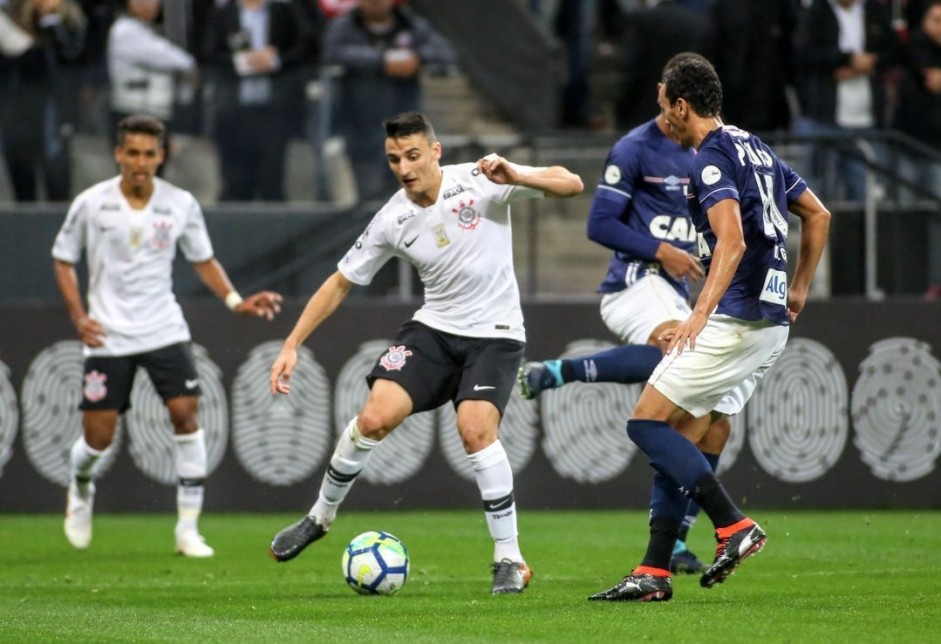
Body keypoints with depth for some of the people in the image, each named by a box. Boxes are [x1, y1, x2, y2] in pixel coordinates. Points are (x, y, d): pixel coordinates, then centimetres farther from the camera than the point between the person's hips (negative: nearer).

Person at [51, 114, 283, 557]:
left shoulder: (181, 204, -2)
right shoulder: (91, 204, -6)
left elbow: (203, 261, 10)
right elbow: (63, 260, 5)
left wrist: (235, 301, -5)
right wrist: (79, 317, -7)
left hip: (164, 331, 1)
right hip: (107, 335, -1)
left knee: (186, 413, -14)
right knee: (98, 436, -1)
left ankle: (188, 528, -7)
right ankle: (81, 489, 36)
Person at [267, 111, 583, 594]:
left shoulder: (480, 182, -13)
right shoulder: (391, 221, -5)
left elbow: (570, 184, -16)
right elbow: (340, 283, 6)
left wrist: (514, 176, -35)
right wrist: (291, 345, 0)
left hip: (495, 333, -3)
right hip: (434, 327, 3)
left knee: (474, 427, -24)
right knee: (375, 416, -14)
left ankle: (510, 559, -11)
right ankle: (320, 517, 11)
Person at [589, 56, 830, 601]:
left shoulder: (711, 158, -11)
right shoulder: (757, 150, 18)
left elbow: (732, 240, -25)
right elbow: (818, 216, 26)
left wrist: (701, 314, -30)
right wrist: (799, 290, 30)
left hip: (734, 318, -10)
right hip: (771, 321, 10)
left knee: (647, 422, -5)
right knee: (681, 440, 10)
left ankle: (735, 526, -12)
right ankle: (655, 573, 8)